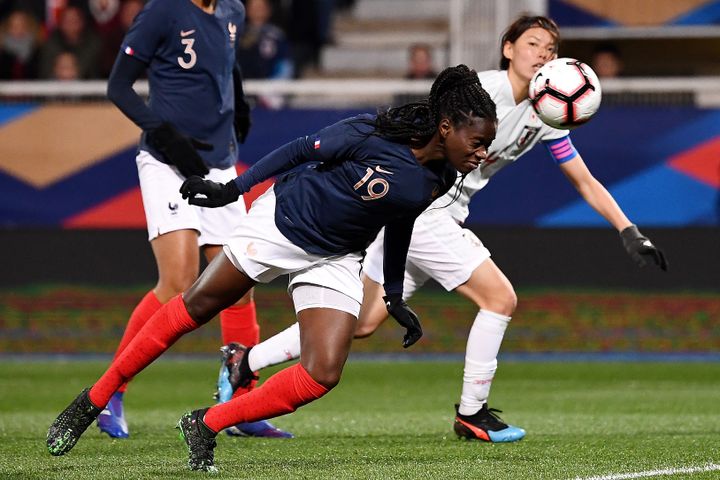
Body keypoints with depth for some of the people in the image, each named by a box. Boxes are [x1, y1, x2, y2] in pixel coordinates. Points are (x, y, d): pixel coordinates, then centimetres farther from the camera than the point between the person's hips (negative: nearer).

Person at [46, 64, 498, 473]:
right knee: (194, 309, 5)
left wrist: (394, 297, 15)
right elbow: (299, 151, -12)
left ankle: (207, 427, 1)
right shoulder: (368, 135, -27)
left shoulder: (438, 181, -9)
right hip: (281, 220, -4)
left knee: (322, 376, -13)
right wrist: (233, 189, -9)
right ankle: (93, 401, 20)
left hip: (335, 262, 4)